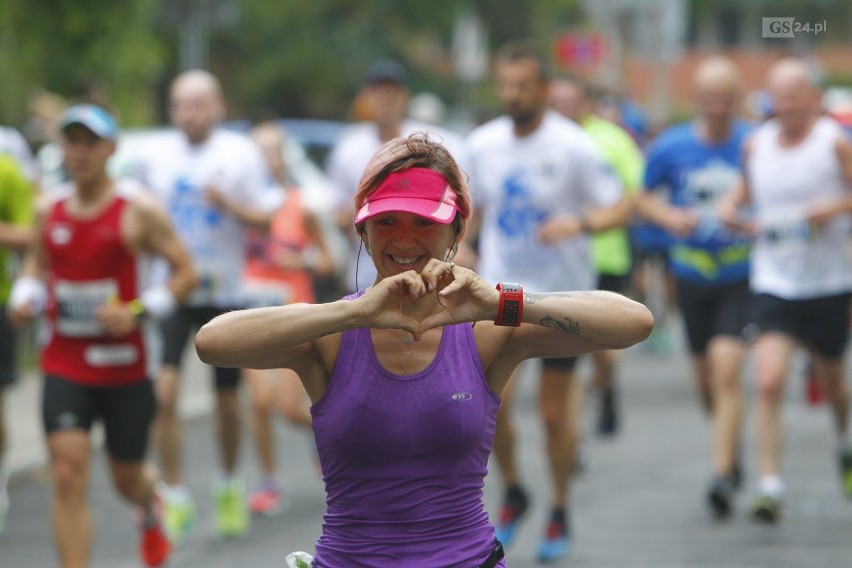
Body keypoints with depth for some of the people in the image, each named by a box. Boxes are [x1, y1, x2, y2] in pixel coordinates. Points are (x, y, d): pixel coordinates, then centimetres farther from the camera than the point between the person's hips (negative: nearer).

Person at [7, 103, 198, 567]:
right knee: (67, 476, -13)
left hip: (123, 366, -2)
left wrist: (138, 312, -18)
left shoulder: (138, 210, -8)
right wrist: (26, 298, -1)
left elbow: (186, 272, -5)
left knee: (126, 478, 13)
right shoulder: (49, 209, 4)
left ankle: (149, 508, 51)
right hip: (64, 367, 2)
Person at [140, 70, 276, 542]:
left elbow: (264, 219, -4)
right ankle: (175, 498, -8)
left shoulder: (240, 153, -2)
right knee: (164, 393, -16)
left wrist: (228, 203, -22)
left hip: (224, 290, 0)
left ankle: (229, 486, 34)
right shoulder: (157, 157, 4)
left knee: (228, 401, 10)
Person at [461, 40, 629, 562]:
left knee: (556, 411, 3)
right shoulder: (483, 144, 1)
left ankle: (560, 514, 21)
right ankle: (513, 493, 12)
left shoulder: (573, 146, -12)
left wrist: (580, 223, -31)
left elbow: (619, 209, -12)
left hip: (562, 293, -3)